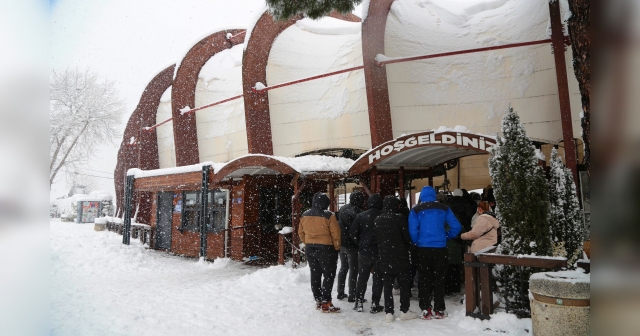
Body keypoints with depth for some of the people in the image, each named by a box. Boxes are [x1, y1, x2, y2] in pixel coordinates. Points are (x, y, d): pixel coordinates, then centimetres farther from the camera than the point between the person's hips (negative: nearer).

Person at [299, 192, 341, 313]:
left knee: (315, 274, 15)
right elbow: (335, 234, -13)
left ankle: (318, 300, 24)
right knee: (329, 275, 4)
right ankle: (326, 303, 3)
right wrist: (337, 248, 0)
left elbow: (301, 232, 10)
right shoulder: (328, 216, -16)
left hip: (310, 248, 6)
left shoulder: (305, 215, 2)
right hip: (325, 248, -6)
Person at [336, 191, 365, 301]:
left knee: (343, 268, 19)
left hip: (342, 243, 8)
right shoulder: (356, 211, -19)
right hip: (352, 245, -8)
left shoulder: (343, 209, 7)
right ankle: (352, 296, 7)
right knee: (353, 270, 2)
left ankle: (340, 293, 25)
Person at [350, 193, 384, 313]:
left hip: (364, 252, 2)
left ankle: (359, 302, 19)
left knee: (362, 277, 15)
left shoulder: (361, 216, -3)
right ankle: (375, 304, 10)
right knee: (378, 278, 8)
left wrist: (361, 244, 9)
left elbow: (353, 233, -4)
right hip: (380, 252, -2)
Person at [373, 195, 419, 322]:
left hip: (384, 258, 5)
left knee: (387, 286, 7)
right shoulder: (399, 217, -12)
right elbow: (407, 236, -9)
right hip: (400, 257, -4)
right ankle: (404, 311, 12)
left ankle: (389, 313, 6)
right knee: (404, 284, 8)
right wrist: (407, 247, 10)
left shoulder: (377, 220, 6)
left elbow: (376, 238, 8)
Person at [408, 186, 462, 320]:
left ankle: (426, 310, 7)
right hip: (440, 248, 1)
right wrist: (447, 236, 13)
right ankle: (439, 310, 13)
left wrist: (416, 242, 7)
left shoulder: (416, 210, -4)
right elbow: (456, 227, -2)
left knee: (425, 279, 8)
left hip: (423, 249, -1)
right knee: (439, 279, 11)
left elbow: (413, 231, -10)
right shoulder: (444, 208, 1)